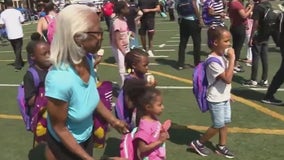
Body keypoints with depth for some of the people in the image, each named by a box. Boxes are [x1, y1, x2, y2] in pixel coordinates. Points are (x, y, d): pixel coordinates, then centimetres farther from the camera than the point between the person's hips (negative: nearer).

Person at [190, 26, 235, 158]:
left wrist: (228, 93, 17)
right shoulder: (213, 61, -26)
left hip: (224, 97, 8)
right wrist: (232, 59, -29)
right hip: (216, 99, -8)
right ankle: (198, 143, 22)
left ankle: (221, 146, 33)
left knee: (225, 122, 16)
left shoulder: (222, 56, 2)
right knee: (218, 125, 4)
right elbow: (228, 79, -30)